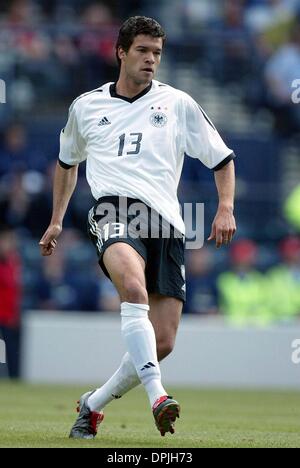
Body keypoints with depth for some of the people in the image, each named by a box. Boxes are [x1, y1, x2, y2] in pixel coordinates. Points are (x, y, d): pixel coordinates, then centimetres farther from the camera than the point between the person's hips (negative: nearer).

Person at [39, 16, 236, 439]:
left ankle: (94, 404, 17)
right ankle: (157, 396, -45)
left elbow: (222, 158, 17)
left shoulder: (177, 103, 14)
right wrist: (56, 221, 33)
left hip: (165, 221, 1)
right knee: (134, 286, -36)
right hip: (115, 210, -1)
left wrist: (226, 208, 2)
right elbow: (67, 162, 34)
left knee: (162, 342, -7)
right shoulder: (86, 107, 17)